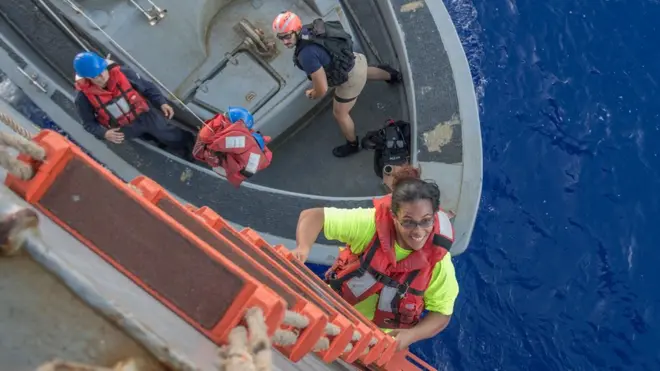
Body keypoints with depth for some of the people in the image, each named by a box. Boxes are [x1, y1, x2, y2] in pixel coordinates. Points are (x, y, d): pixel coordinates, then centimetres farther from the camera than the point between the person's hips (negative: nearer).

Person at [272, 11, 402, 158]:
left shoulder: (306, 54, -38)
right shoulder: (307, 29, -11)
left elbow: (322, 88, -33)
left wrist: (312, 95, -9)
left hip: (351, 79, -7)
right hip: (355, 60, 7)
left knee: (340, 114, 17)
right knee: (366, 73, 42)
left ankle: (352, 144, 42)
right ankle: (393, 76, 70)